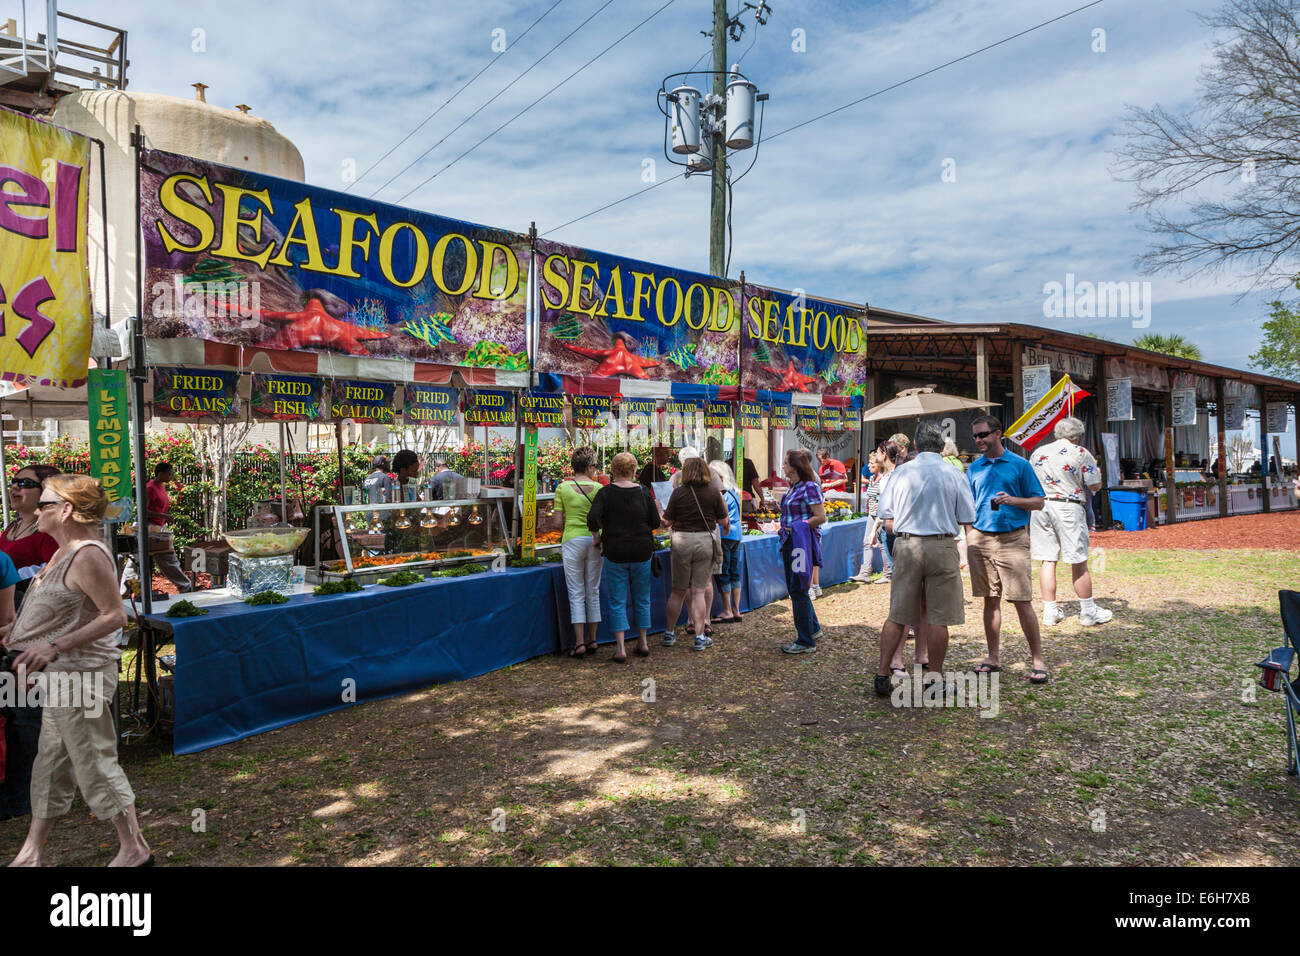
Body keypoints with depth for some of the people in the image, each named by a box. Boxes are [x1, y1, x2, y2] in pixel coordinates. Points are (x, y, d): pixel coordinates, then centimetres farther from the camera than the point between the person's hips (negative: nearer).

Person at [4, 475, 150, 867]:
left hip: (82, 676, -10)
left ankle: (134, 848, 10)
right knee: (50, 766, 18)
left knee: (95, 763, -1)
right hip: (62, 677, 10)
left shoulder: (88, 556, -20)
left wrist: (54, 647, -25)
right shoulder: (65, 552, 11)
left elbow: (114, 616, -23)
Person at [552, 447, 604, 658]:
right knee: (593, 591, 11)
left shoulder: (562, 487, -1)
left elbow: (558, 522, -2)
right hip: (594, 540, 1)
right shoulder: (598, 488, 0)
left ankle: (579, 642, 0)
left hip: (572, 540, -1)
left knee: (576, 593, 3)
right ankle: (592, 640, 18)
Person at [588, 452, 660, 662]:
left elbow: (593, 518, -19)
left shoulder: (606, 492, -7)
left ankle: (620, 648, 1)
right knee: (642, 599, 16)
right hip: (642, 552, 2)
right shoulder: (644, 491, -1)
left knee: (617, 601, 5)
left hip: (615, 552, -2)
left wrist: (597, 537, -3)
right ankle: (643, 642, 24)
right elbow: (656, 522, -1)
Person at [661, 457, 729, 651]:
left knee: (678, 590, 12)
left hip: (681, 541, 0)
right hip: (705, 541, 0)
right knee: (699, 591, 6)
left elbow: (667, 521, -2)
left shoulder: (679, 492, -5)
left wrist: (662, 513, 19)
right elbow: (723, 521, 3)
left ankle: (670, 634, 23)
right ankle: (700, 637, 6)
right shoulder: (713, 492, -1)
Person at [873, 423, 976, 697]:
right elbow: (967, 522, 2)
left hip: (905, 545, 2)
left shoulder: (901, 472, 5)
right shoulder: (954, 474, 3)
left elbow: (888, 521, 4)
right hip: (942, 545, -1)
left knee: (897, 615, 8)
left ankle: (882, 674, 9)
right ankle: (935, 677, 14)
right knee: (938, 618, 6)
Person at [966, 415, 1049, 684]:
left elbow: (1038, 502, 1)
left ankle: (1038, 661, 5)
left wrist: (1012, 500, -16)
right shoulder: (974, 468, 12)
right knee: (990, 600, 9)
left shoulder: (1020, 465, 1)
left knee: (1022, 601, -5)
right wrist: (968, 538, 5)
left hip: (1012, 538, -4)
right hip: (980, 538, 4)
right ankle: (993, 658, 17)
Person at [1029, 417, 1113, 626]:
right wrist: (1098, 472, 22)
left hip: (1039, 506, 4)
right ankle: (1088, 612, 13)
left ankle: (1050, 611, 9)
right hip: (1067, 507, -4)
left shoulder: (1037, 452, 13)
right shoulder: (1081, 453, -1)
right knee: (1078, 562, 3)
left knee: (1047, 560, 7)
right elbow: (1095, 485, 1)